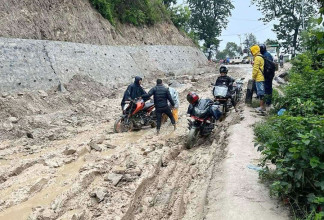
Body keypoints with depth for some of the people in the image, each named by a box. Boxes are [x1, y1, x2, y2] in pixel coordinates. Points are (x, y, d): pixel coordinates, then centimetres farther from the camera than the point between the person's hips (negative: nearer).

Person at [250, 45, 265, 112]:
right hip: (261, 77, 10)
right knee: (261, 92, 14)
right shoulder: (261, 57, 17)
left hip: (259, 78, -10)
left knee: (260, 93, -7)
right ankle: (262, 106, 20)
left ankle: (262, 107, -4)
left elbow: (256, 69, -15)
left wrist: (253, 76, -7)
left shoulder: (257, 58, -14)